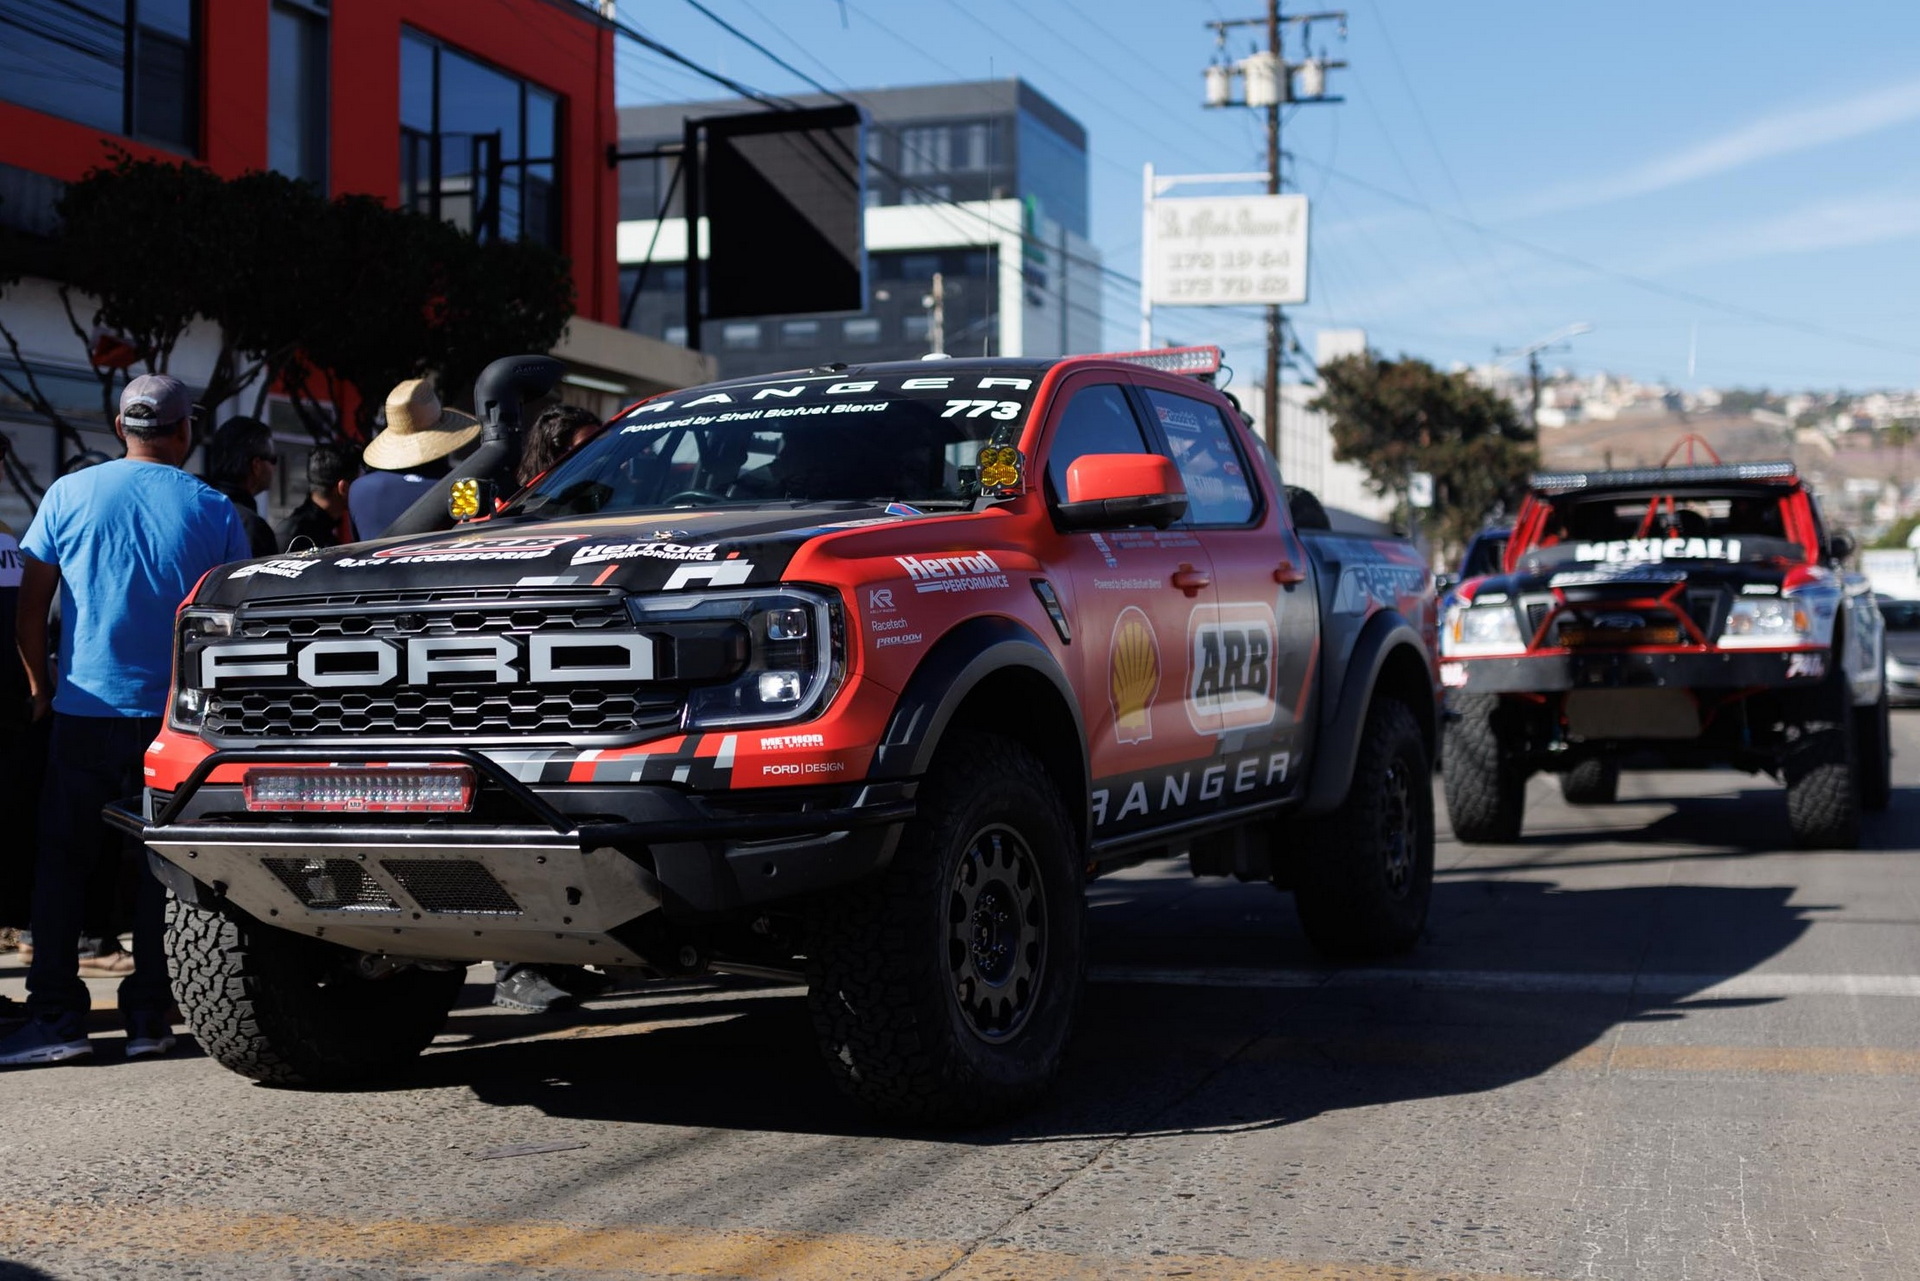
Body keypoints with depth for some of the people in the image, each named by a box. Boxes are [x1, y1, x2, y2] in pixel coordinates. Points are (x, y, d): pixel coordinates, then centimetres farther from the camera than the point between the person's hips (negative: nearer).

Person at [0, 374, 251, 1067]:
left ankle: (56, 1016, 3)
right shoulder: (214, 510, 0)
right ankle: (148, 1017, 8)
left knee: (61, 860, 8)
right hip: (177, 717, 0)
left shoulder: (69, 494, 1)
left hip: (84, 710, 0)